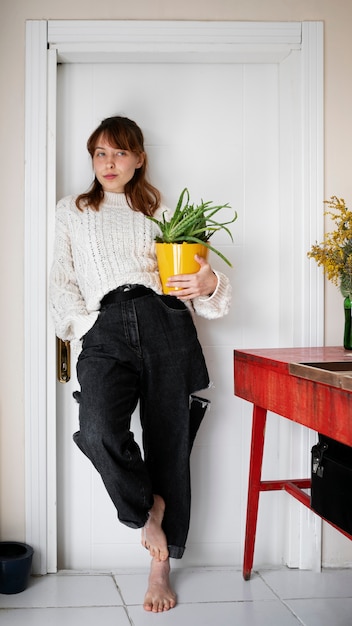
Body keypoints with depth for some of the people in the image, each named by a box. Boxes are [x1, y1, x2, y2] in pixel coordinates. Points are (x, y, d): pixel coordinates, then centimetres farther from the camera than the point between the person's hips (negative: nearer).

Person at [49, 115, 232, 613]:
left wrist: (207, 283, -8)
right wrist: (83, 327, 0)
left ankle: (161, 567, 11)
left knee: (168, 442, -4)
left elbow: (188, 275, 16)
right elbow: (62, 282, 17)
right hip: (104, 331, 0)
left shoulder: (160, 212, 22)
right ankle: (149, 507, 2)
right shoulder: (72, 212, 24)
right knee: (99, 430, -27)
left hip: (164, 323, 1)